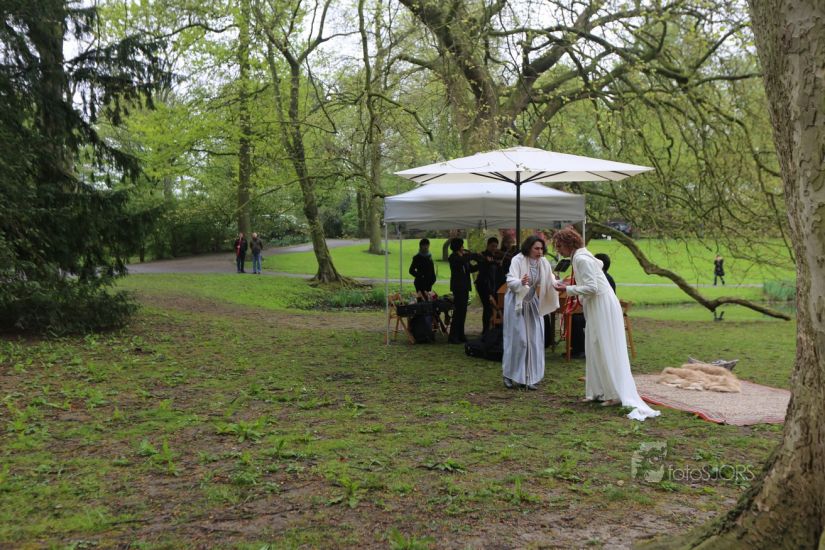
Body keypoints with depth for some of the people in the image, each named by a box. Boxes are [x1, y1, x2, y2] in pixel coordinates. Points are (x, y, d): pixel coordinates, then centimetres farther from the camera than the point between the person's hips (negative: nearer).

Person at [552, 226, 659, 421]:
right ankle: (598, 392, 17)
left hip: (603, 308, -10)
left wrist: (568, 289, -15)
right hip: (596, 308, 10)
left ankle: (616, 394, -2)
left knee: (606, 350, -6)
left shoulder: (581, 259, -17)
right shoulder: (580, 256, 12)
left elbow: (591, 288, -23)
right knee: (595, 350, 12)